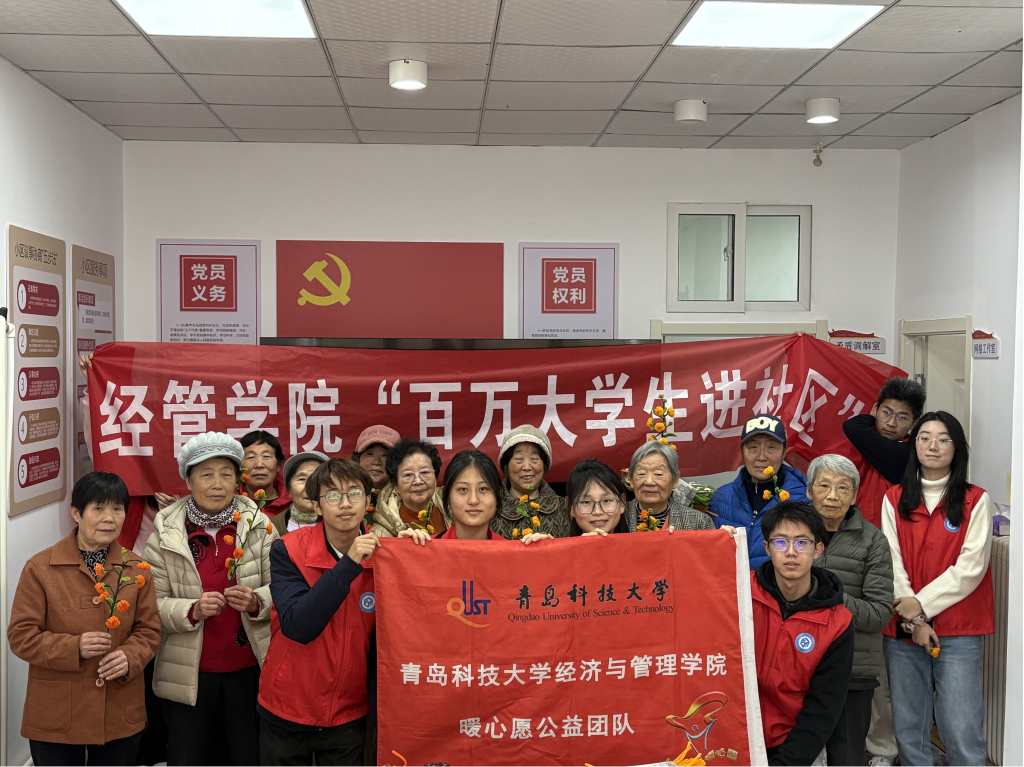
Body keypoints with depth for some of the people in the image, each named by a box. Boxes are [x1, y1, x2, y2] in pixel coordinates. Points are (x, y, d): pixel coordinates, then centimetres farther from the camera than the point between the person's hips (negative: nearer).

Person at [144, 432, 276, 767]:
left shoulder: (259, 525, -4)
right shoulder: (165, 533, -4)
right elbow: (154, 604, -6)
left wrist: (256, 601, -21)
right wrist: (192, 610, -23)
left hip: (249, 668, 0)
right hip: (189, 674, 0)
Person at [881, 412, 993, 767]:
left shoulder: (975, 500, 1)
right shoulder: (894, 499, 7)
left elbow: (971, 567, -7)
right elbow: (892, 562, 1)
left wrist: (922, 604, -11)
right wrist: (912, 620, -8)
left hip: (958, 631, -2)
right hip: (902, 630, 2)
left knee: (961, 730, -4)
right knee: (908, 727, 9)